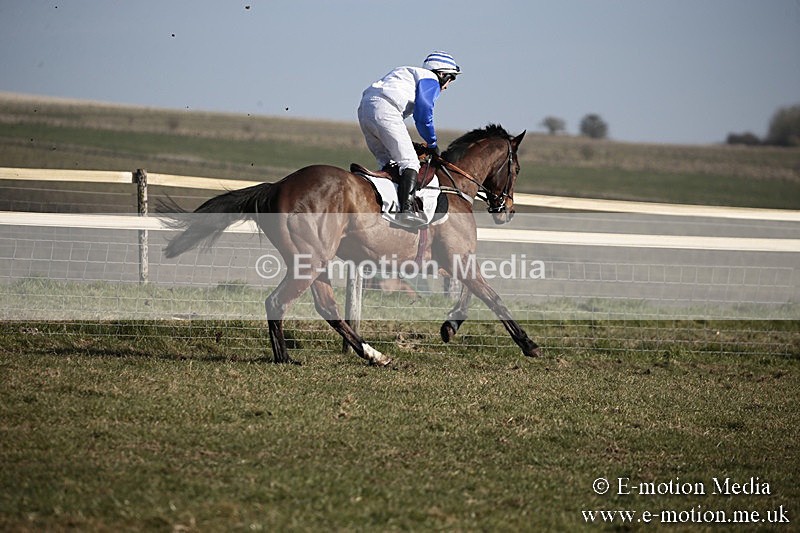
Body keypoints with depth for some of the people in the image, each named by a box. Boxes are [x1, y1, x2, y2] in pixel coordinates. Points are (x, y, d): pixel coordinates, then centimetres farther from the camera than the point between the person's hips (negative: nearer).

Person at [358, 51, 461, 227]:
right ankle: (407, 208, -29)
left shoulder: (408, 74, 35)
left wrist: (405, 144, 29)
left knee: (388, 163, 16)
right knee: (409, 161, -13)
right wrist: (432, 143, 6)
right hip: (384, 110, -9)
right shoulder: (431, 80, 8)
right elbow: (423, 115, -6)